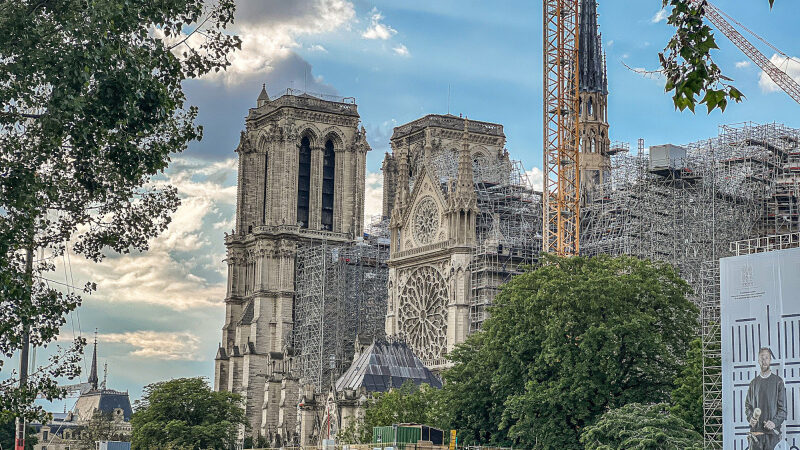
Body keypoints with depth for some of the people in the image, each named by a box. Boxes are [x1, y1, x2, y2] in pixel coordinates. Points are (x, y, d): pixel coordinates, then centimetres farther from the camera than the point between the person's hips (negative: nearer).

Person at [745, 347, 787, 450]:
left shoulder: (778, 381, 5)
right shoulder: (754, 383, 14)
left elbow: (782, 408, 2)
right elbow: (747, 405, 18)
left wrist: (775, 422, -13)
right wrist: (750, 418, -3)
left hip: (772, 431, -2)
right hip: (756, 430, 2)